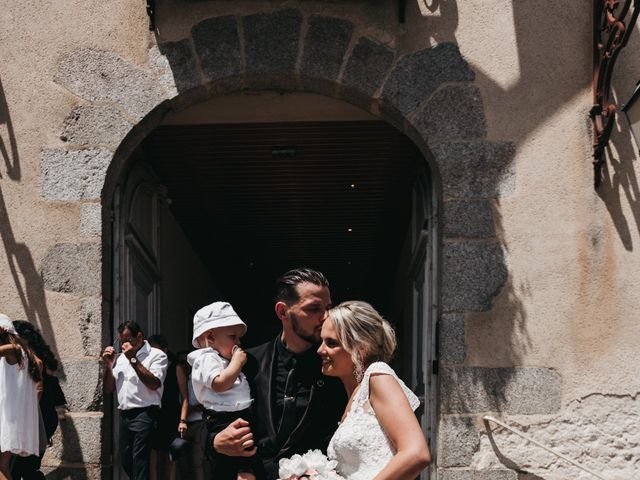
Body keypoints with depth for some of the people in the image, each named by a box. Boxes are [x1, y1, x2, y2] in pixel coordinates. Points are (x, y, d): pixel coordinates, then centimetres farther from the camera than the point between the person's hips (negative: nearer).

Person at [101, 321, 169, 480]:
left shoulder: (156, 355, -2)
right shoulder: (121, 357, 19)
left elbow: (154, 384, -17)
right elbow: (109, 389, 19)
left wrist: (133, 359, -15)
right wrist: (109, 365, 3)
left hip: (144, 415, -7)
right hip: (124, 416, 7)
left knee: (139, 463, -11)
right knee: (126, 461, 12)